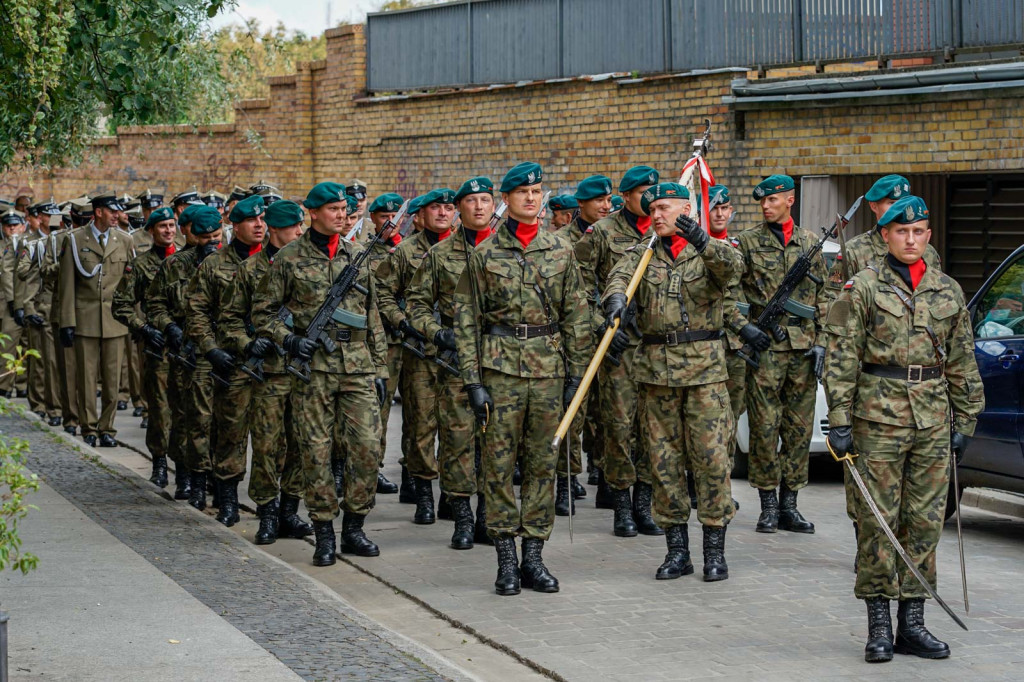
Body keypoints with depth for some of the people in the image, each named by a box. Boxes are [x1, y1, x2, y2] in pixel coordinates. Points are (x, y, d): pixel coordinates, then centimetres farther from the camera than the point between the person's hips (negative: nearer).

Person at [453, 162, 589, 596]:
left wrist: (576, 375, 5)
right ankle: (506, 560, 6)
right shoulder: (484, 254, 2)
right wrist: (473, 381, -6)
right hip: (500, 368, -2)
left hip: (549, 368, 2)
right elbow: (466, 320, 1)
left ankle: (534, 556, 12)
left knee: (542, 464, 5)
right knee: (499, 463, -1)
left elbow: (576, 317, 10)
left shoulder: (561, 251, 8)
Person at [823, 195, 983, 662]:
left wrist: (964, 422, 11)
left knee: (925, 520, 5)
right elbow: (842, 357, -4)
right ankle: (879, 624, 4)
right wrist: (840, 422, -10)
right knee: (878, 520, -3)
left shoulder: (948, 291, 11)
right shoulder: (862, 289, -1)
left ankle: (912, 622, 12)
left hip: (933, 419, 4)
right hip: (879, 417, -4)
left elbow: (963, 362, 15)